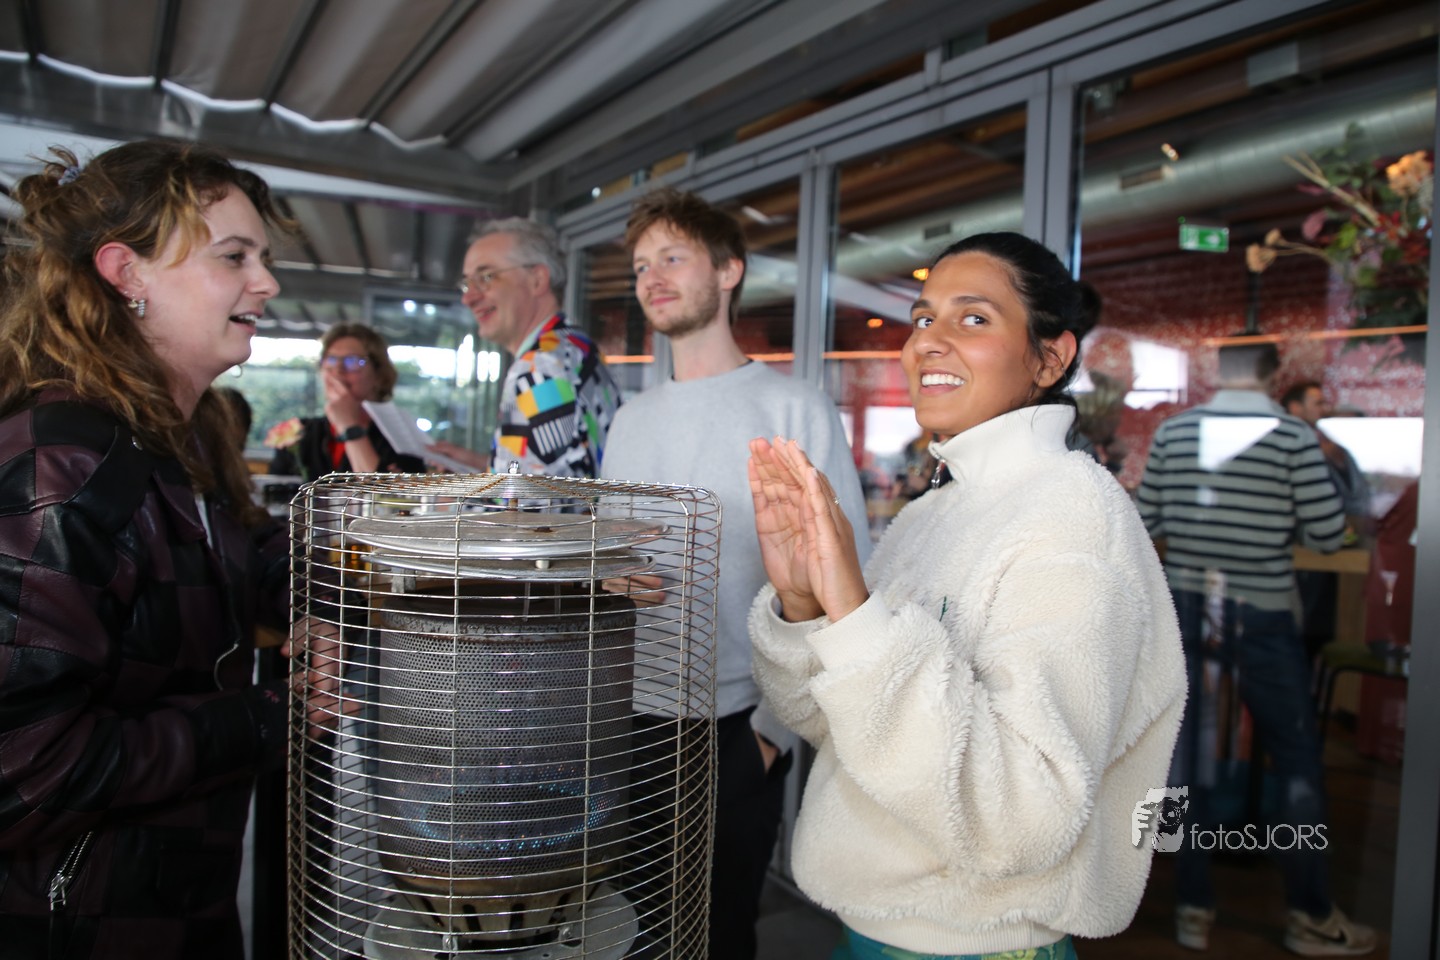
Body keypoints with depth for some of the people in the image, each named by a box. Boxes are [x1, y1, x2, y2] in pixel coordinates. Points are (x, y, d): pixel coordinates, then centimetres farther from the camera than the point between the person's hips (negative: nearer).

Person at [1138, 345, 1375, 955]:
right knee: (1297, 760, 13)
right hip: (1261, 617, -3)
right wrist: (1278, 517, 10)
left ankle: (1193, 908, 22)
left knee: (1188, 755, 11)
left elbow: (1147, 521, 4)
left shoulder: (1173, 432, -1)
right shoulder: (1293, 436, -10)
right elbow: (1329, 534, -9)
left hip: (1186, 608, 3)